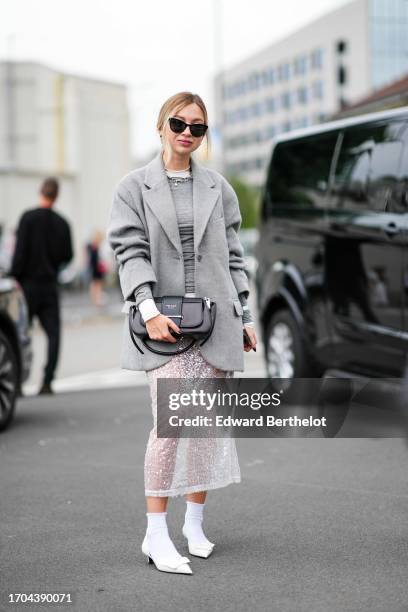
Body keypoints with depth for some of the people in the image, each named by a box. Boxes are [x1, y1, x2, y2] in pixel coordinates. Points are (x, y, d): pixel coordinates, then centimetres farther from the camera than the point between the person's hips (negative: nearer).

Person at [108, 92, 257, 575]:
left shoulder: (218, 188, 13)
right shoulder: (134, 186, 4)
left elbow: (232, 255, 15)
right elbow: (131, 251, -6)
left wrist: (245, 317, 12)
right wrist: (149, 309, -19)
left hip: (216, 319, 4)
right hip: (166, 323, -3)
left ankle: (195, 523, 20)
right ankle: (156, 535, -6)